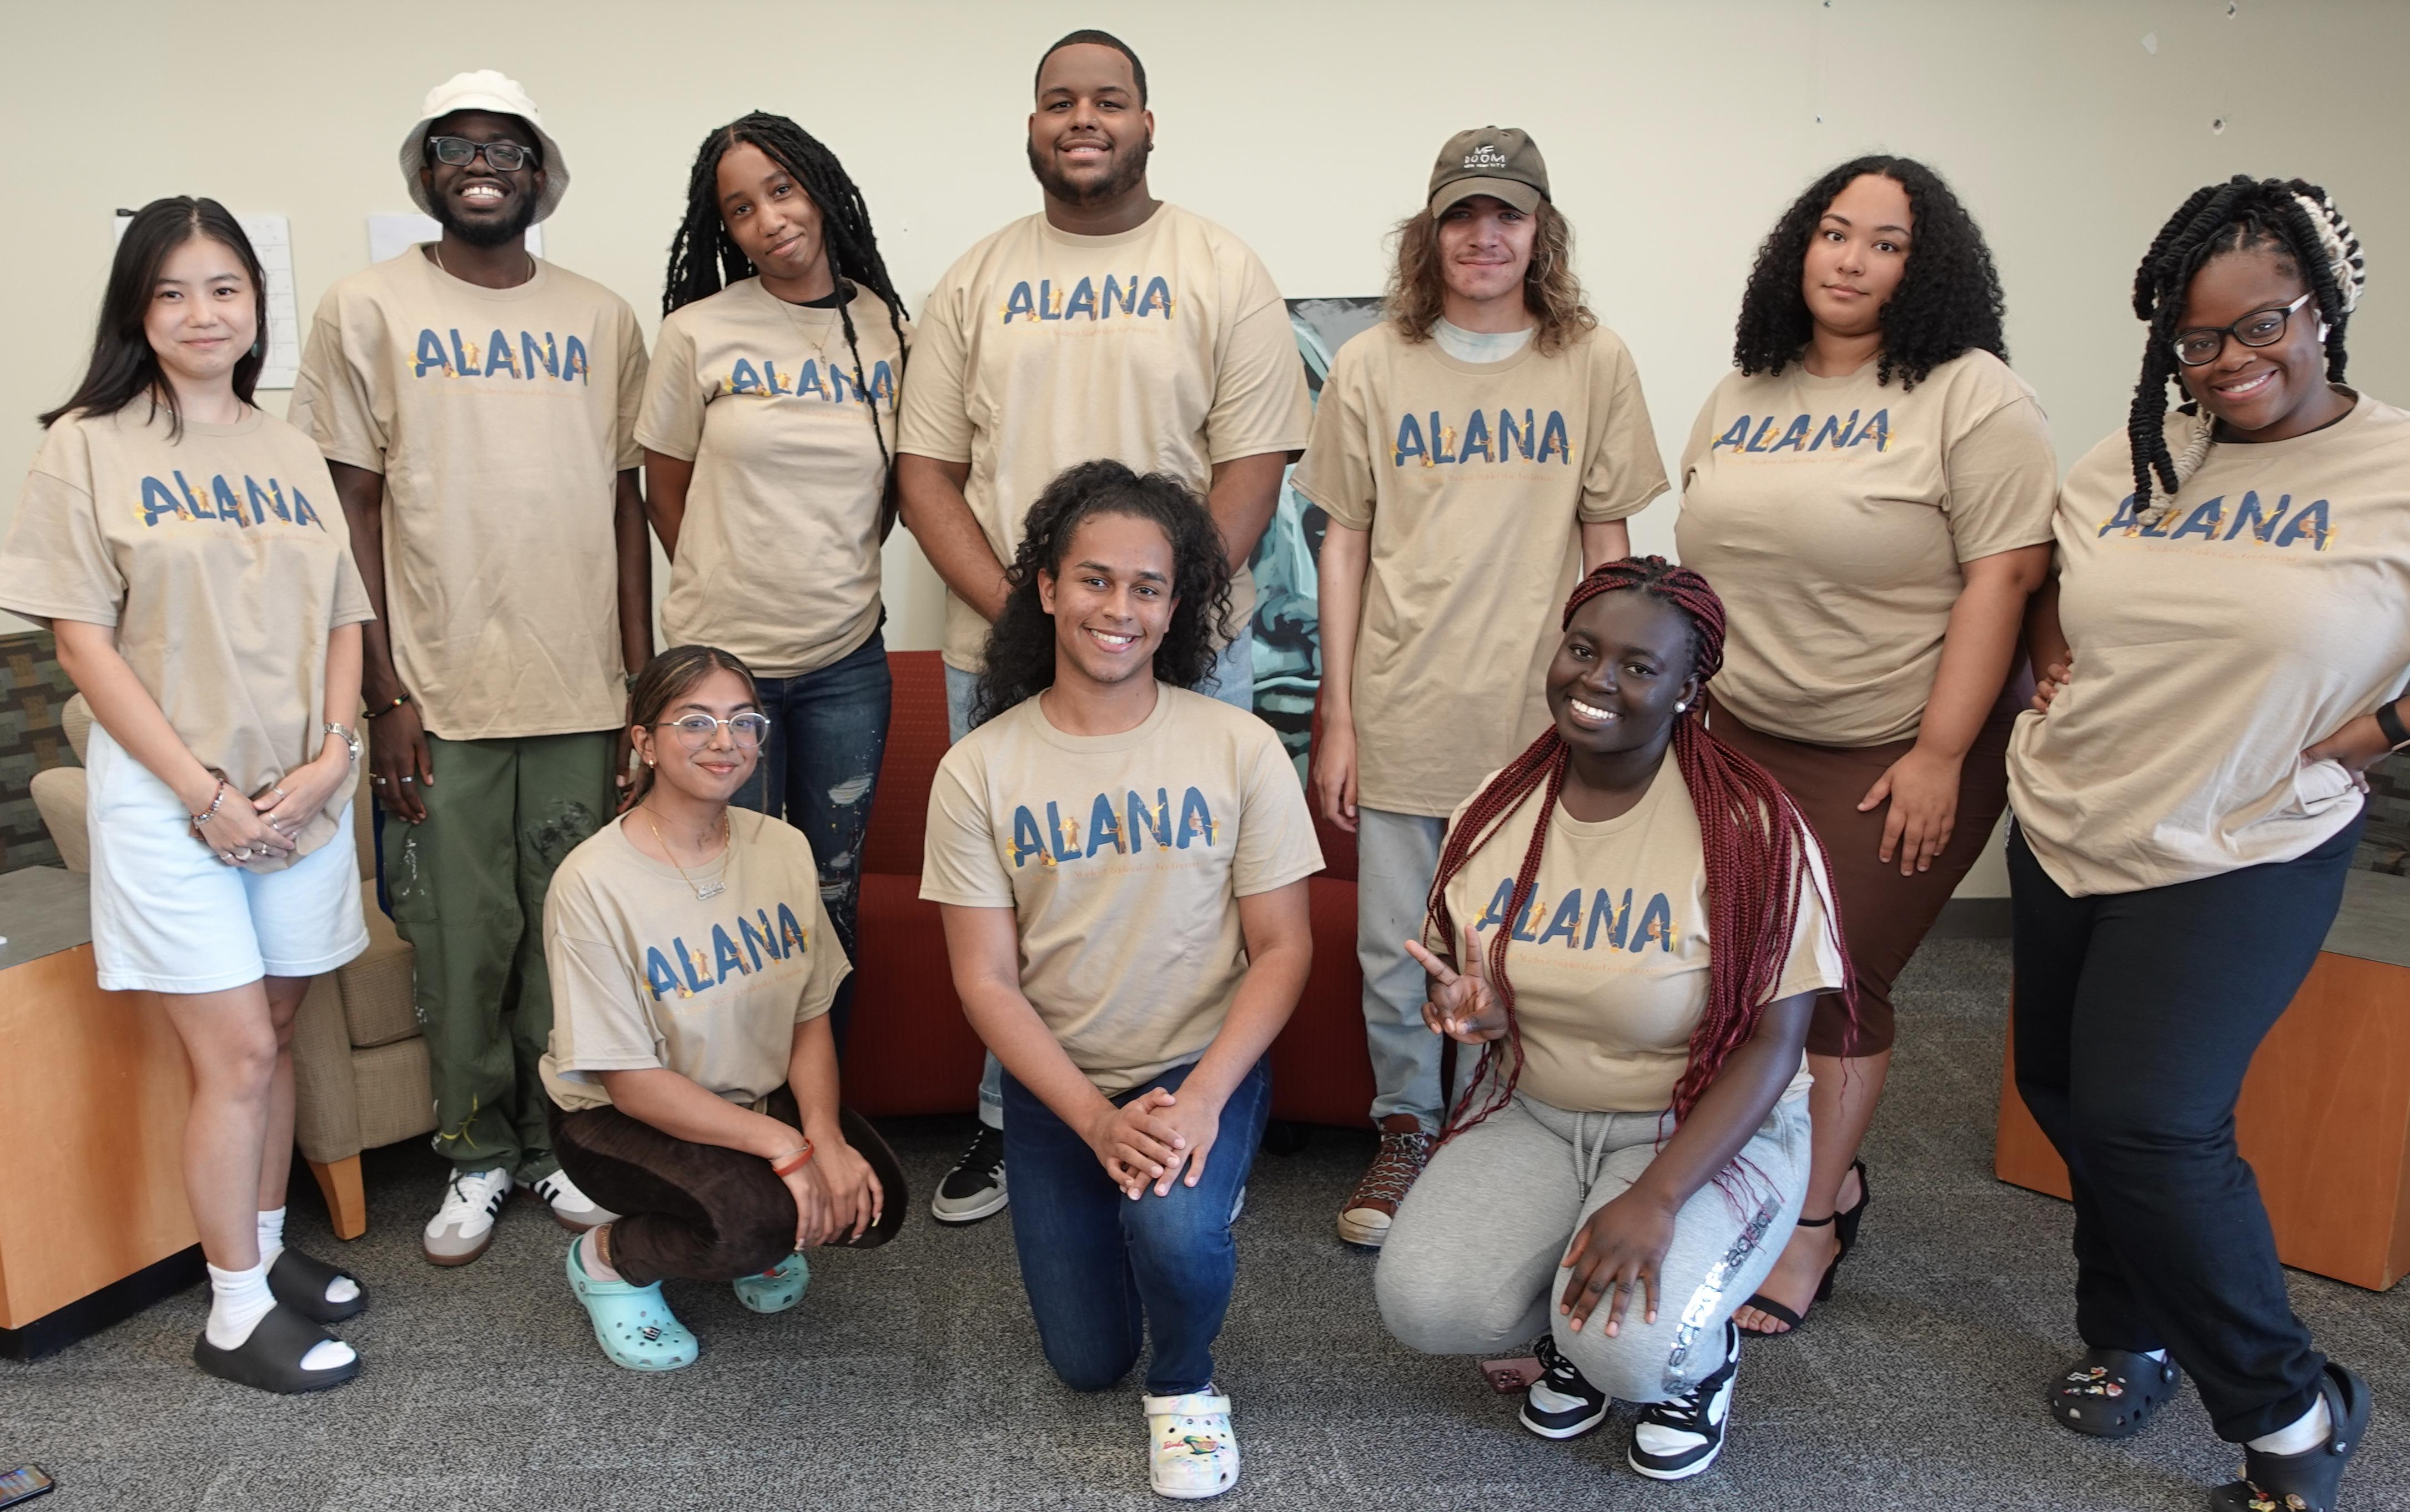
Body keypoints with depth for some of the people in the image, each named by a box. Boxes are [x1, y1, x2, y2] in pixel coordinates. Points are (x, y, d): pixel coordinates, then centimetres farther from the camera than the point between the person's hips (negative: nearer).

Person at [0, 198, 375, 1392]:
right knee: (235, 1054, -3)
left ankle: (265, 1246, 30)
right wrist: (203, 789, -13)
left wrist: (330, 754, -6)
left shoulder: (290, 452, 10)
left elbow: (341, 621, 10)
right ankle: (237, 1314, 11)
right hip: (169, 796, -4)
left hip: (303, 794, 4)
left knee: (272, 1036, 13)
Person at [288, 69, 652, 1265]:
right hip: (442, 691, -2)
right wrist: (385, 695, -6)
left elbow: (625, 503, 10)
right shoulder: (369, 310, 2)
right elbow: (352, 507, -1)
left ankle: (560, 1140, 26)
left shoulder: (601, 318, 9)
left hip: (581, 688, 2)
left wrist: (641, 676, 5)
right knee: (462, 938, 5)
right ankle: (478, 1152, 24)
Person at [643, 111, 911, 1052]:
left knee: (834, 890, 12)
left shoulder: (888, 329, 2)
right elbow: (665, 488, 5)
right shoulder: (698, 334, -3)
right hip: (720, 655, -2)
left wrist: (838, 576, 7)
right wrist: (727, 586, 6)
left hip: (846, 661, 2)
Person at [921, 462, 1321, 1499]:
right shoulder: (978, 770, -10)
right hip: (1053, 1088, 2)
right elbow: (986, 980, -8)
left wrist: (1202, 1098, -22)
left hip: (1204, 1069, -1)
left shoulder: (1241, 749, -11)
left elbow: (1282, 948, -8)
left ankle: (1185, 1386, 3)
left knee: (1173, 1225, -33)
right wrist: (1098, 1120, -18)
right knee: (1087, 1364, 8)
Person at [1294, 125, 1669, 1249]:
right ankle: (1406, 1136, 29)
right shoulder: (1372, 366, 4)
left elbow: (1607, 544, 7)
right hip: (1404, 710, 1)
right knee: (1395, 952, 7)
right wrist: (1336, 719, 2)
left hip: (1543, 713, 0)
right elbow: (1344, 544, 5)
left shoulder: (1592, 363, 4)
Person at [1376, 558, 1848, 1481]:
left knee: (1631, 1347, -28)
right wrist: (1473, 1014, -14)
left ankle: (1696, 1357, 10)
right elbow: (1461, 982, 12)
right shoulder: (1495, 814, -2)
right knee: (1421, 1306, -20)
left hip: (1710, 1128, -3)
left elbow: (1774, 1041, -17)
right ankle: (1569, 1328, 14)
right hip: (1532, 1112, 4)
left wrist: (1657, 1199, -26)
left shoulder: (1751, 828, -17)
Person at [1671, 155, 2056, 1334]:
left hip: (1898, 753, -5)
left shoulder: (1970, 396, -8)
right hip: (1738, 737, 5)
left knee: (1834, 980, -1)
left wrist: (1940, 755, -18)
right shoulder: (1742, 394, 11)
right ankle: (1829, 1168, 29)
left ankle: (1812, 1222, 19)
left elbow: (2004, 577, -14)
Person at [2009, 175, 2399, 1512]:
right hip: (2062, 833, 6)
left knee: (2147, 1124, -12)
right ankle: (2128, 1338, 38)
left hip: (2238, 860, -6)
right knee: (2065, 1097, 14)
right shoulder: (2129, 462, 4)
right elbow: (2044, 582, 22)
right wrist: (2054, 665, 5)